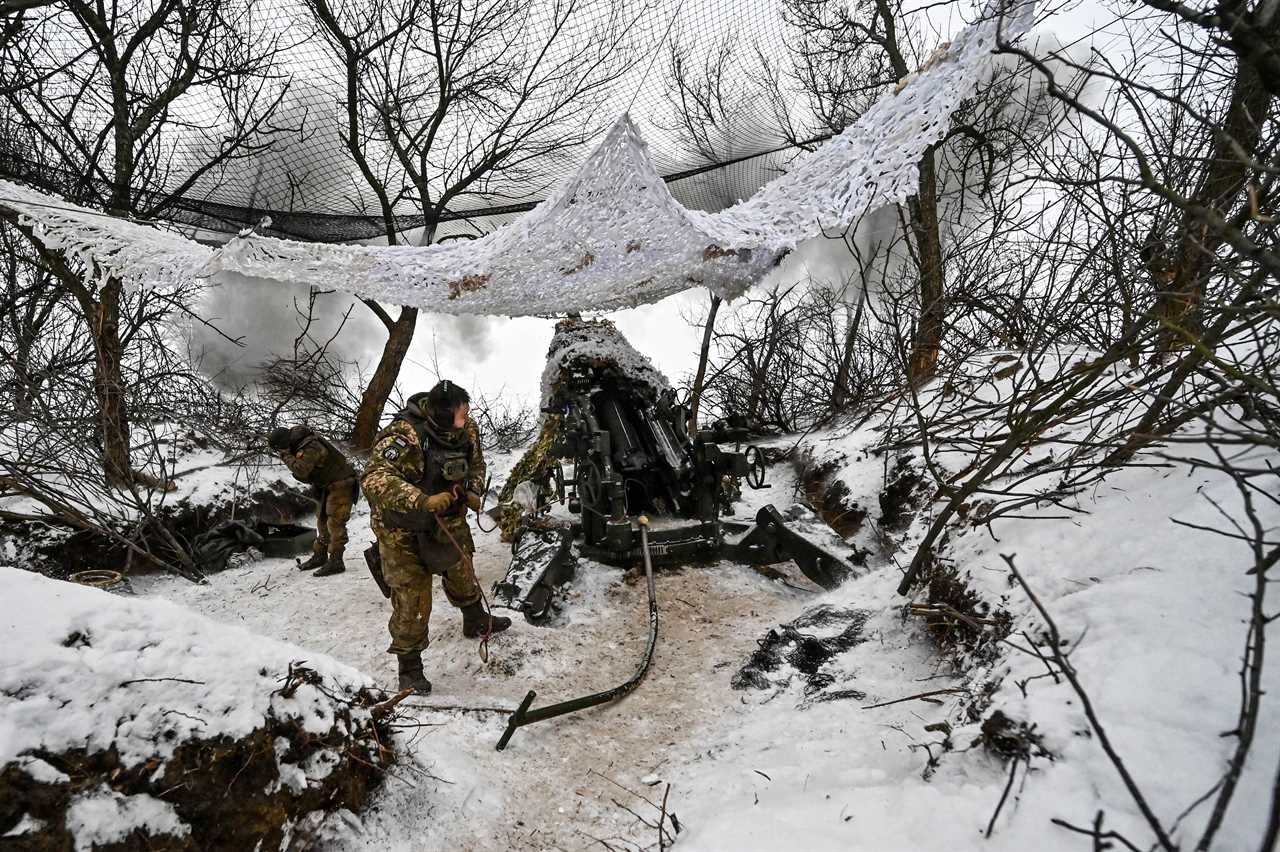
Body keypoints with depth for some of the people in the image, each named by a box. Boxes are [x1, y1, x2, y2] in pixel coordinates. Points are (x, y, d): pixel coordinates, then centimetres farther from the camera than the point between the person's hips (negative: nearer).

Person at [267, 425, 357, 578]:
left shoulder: (310, 448, -29)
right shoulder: (298, 444, 2)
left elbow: (300, 470, -39)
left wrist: (286, 455, -27)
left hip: (340, 484, -10)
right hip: (326, 485, 10)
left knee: (335, 523, -12)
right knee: (322, 521, 15)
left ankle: (336, 562, -11)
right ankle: (319, 556, 25)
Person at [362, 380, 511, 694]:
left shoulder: (467, 430, -11)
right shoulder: (403, 436, -34)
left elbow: (476, 462, 10)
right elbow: (375, 479, -43)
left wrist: (474, 491, -8)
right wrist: (422, 501, -51)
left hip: (448, 519, 7)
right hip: (403, 529, -6)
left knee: (462, 573, 27)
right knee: (412, 599, -1)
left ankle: (476, 621, 54)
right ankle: (409, 666, 19)